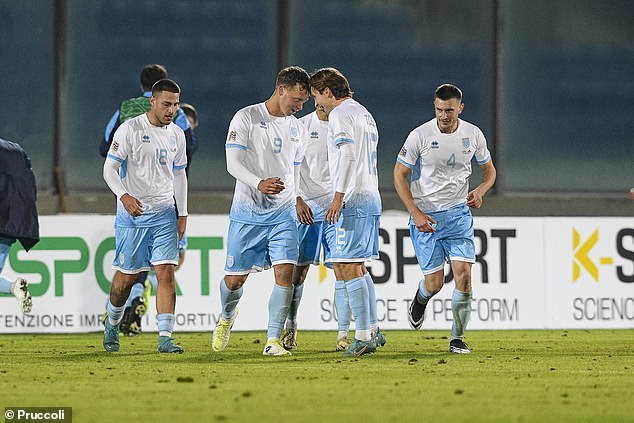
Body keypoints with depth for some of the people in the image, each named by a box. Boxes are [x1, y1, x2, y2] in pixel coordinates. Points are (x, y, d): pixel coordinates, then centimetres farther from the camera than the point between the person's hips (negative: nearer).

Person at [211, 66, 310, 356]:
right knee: (235, 279, 4)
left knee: (285, 273, -14)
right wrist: (259, 184, -33)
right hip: (246, 213, -4)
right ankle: (227, 317, 37)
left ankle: (273, 341, -9)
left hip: (282, 214, 4)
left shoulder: (297, 128, 11)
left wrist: (295, 201, 24)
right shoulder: (246, 118, -7)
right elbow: (233, 162, -17)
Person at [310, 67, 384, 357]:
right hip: (371, 199, 10)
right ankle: (373, 331, 17)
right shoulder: (364, 114, 22)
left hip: (351, 201, -10)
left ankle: (363, 336, -11)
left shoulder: (340, 113, -8)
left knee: (348, 268, -9)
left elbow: (348, 152, -22)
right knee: (357, 268, 16)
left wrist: (338, 196, -27)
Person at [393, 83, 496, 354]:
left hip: (458, 213, 2)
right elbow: (399, 175, -4)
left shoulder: (473, 135, -1)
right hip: (425, 215, -2)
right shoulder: (420, 136, -11)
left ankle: (457, 339, 2)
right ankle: (421, 299, 37)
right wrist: (416, 214, -13)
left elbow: (489, 170, 14)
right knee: (435, 283, -2)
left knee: (463, 274, -12)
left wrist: (480, 191, -9)